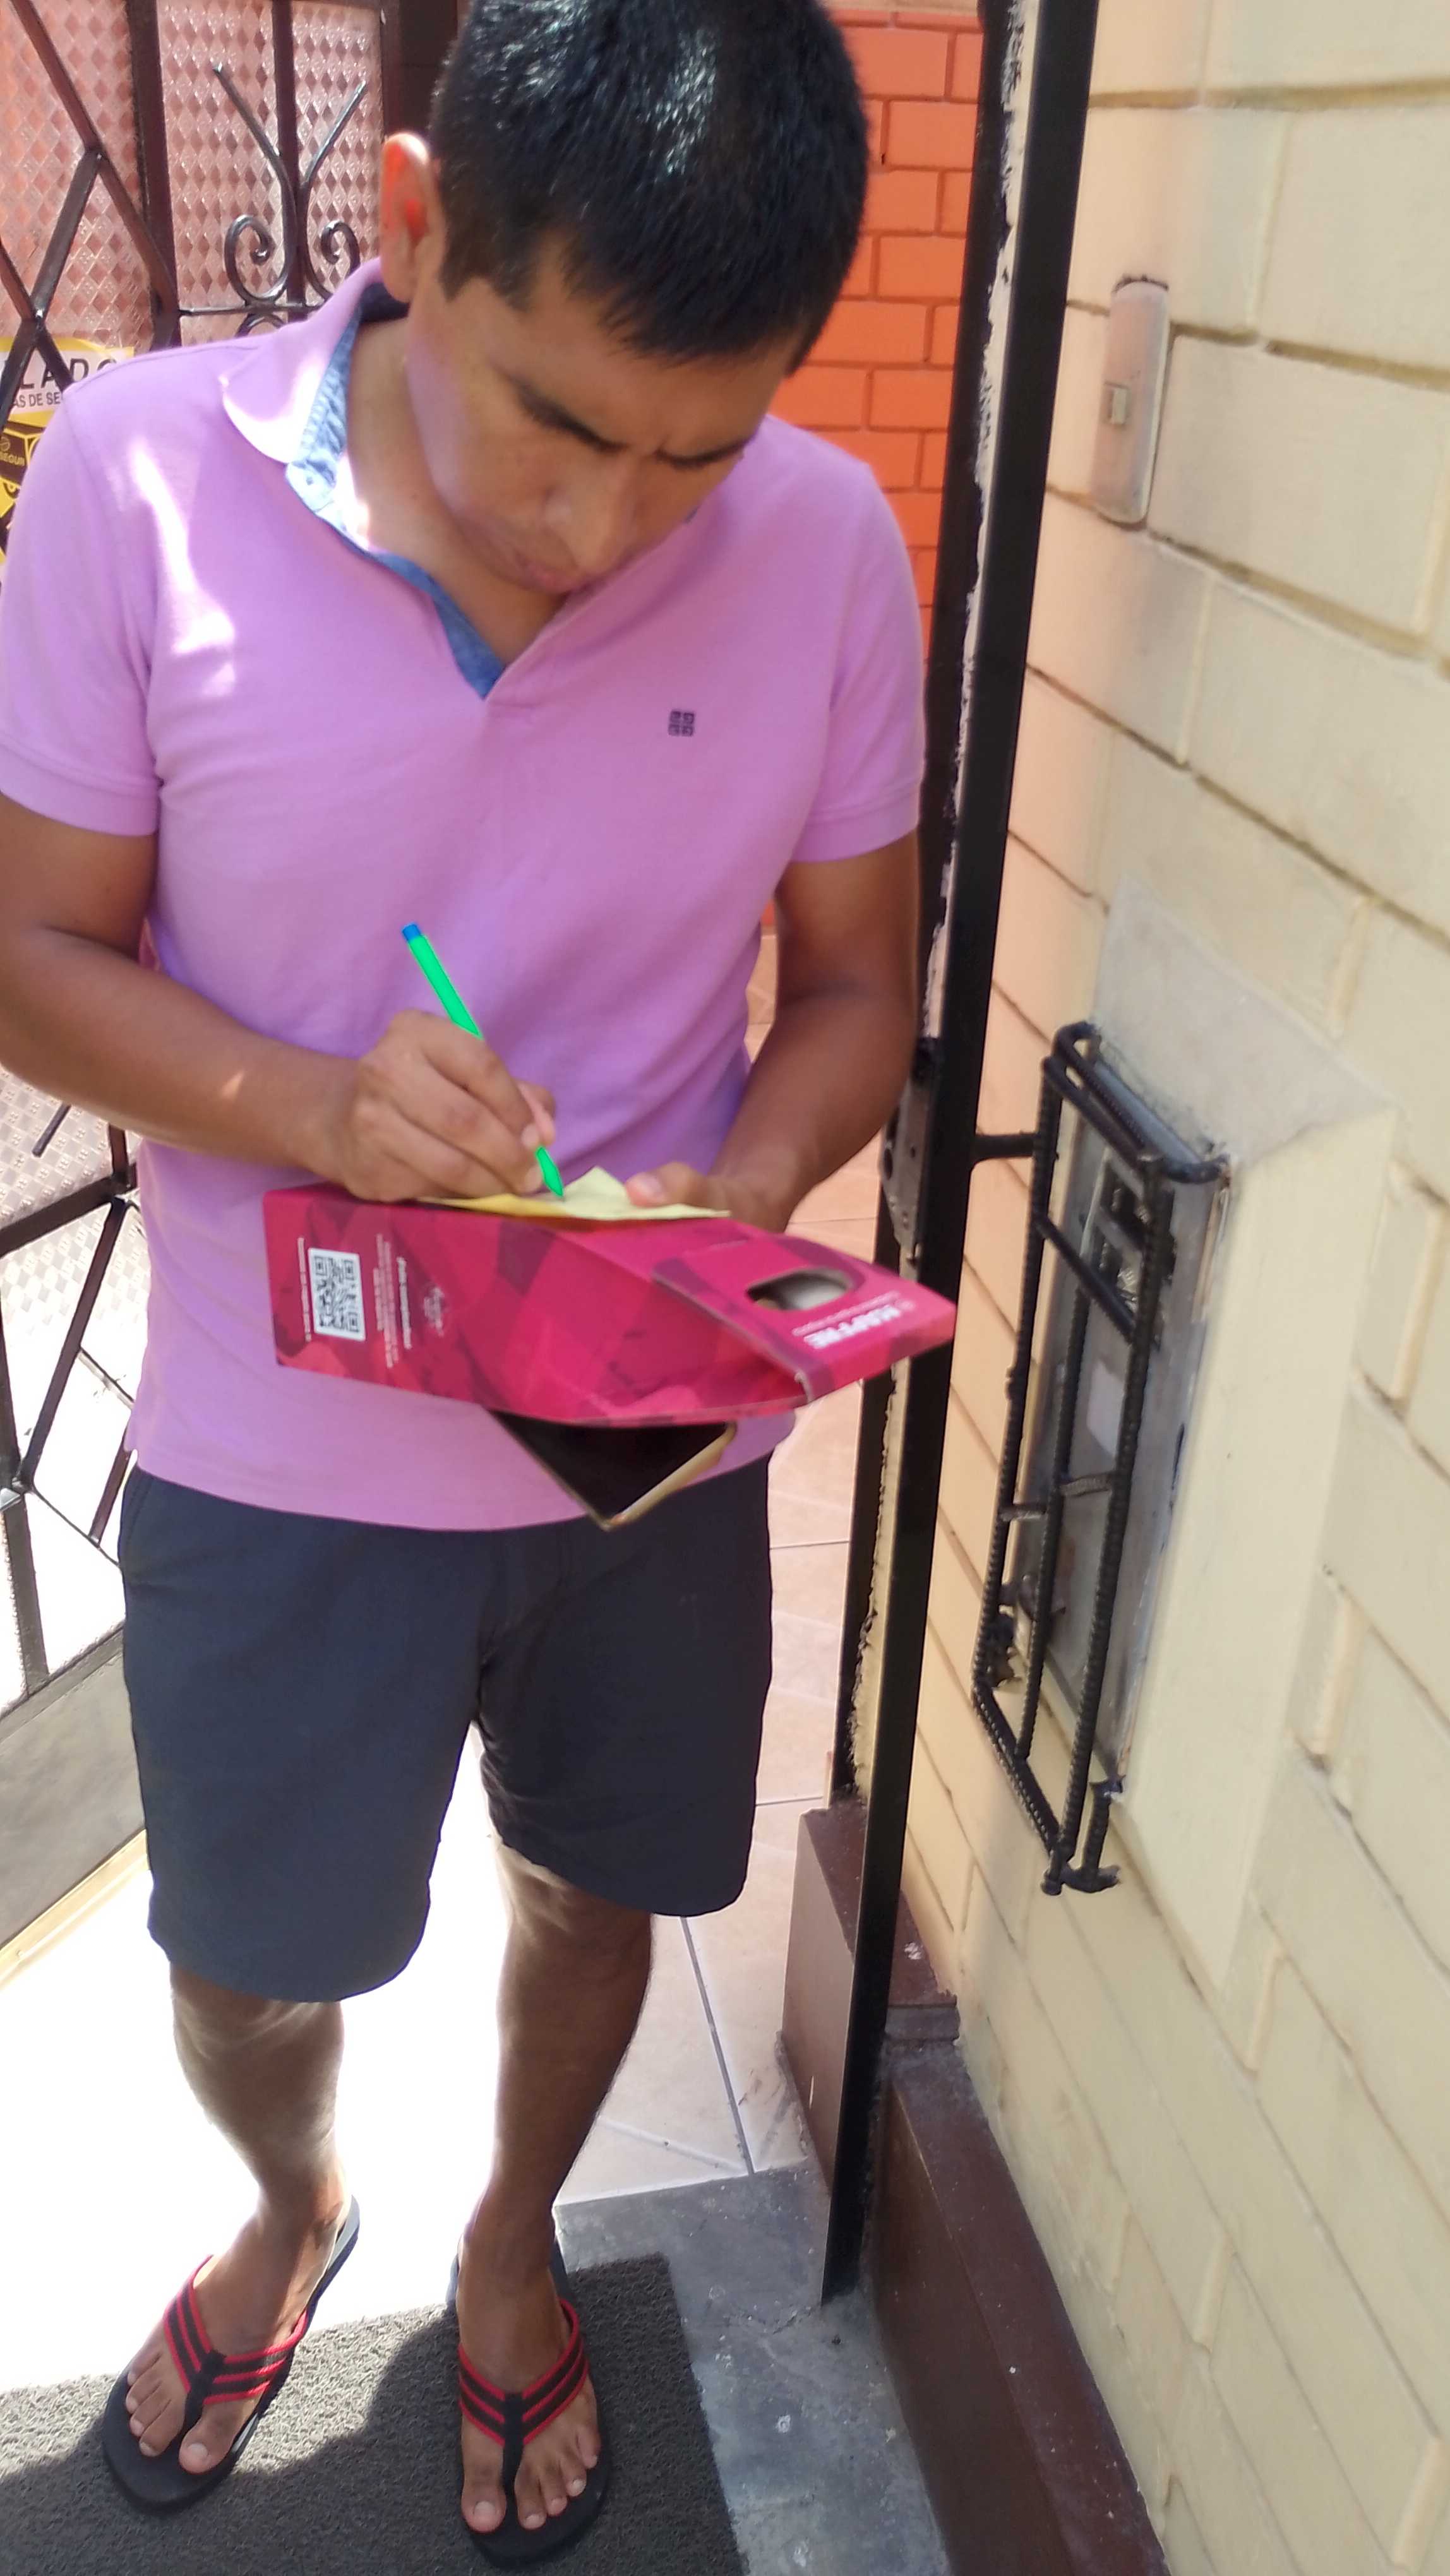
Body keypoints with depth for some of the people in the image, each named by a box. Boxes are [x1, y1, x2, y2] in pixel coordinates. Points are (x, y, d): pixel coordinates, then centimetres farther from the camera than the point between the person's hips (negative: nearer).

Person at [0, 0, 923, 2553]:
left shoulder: (824, 547, -12)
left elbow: (857, 978, -2)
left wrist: (732, 1200, -22)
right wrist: (310, 1105, -28)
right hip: (275, 1445, -1)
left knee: (593, 1883, 23)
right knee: (247, 1959, 19)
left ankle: (513, 2239, 58)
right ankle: (294, 2208, 58)